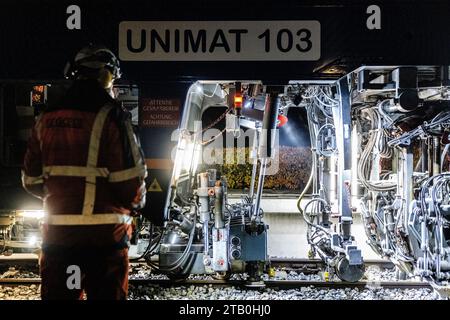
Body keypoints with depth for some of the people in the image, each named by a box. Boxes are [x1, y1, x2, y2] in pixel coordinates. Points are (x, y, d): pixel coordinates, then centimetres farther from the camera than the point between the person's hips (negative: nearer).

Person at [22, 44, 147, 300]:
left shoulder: (47, 119, 6)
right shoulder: (110, 117, -10)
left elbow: (32, 181, 9)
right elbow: (130, 179, -14)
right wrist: (136, 203, 7)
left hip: (57, 231, 5)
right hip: (105, 233, -4)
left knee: (58, 293, 15)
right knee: (106, 292, 7)